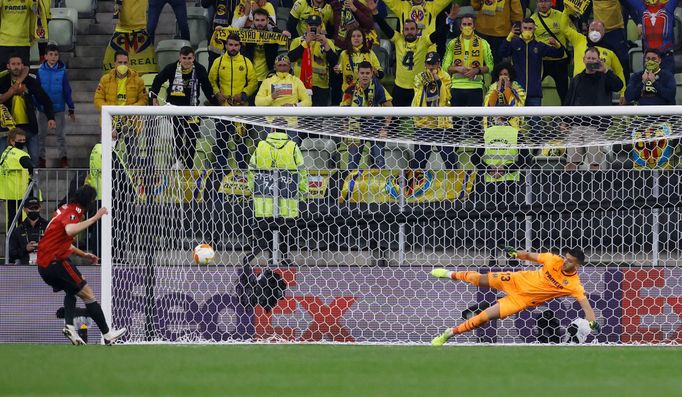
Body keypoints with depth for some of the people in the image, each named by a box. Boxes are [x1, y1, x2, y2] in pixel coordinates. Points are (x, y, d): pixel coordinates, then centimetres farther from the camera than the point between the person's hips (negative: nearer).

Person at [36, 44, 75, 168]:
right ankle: (41, 158, 18)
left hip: (59, 108, -1)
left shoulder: (62, 71, -6)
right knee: (42, 134, 9)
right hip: (43, 108, 1)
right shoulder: (41, 71, -3)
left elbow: (67, 91, 0)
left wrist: (71, 108, 3)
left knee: (60, 134, 5)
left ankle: (63, 157, 12)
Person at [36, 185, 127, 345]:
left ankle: (69, 326, 7)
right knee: (88, 294, 0)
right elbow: (70, 230, -35)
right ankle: (107, 334, 2)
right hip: (57, 263, -9)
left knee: (71, 291, 28)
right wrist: (95, 218, -29)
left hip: (43, 264, 9)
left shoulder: (64, 209, 17)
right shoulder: (74, 211, -11)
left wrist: (83, 254, 24)